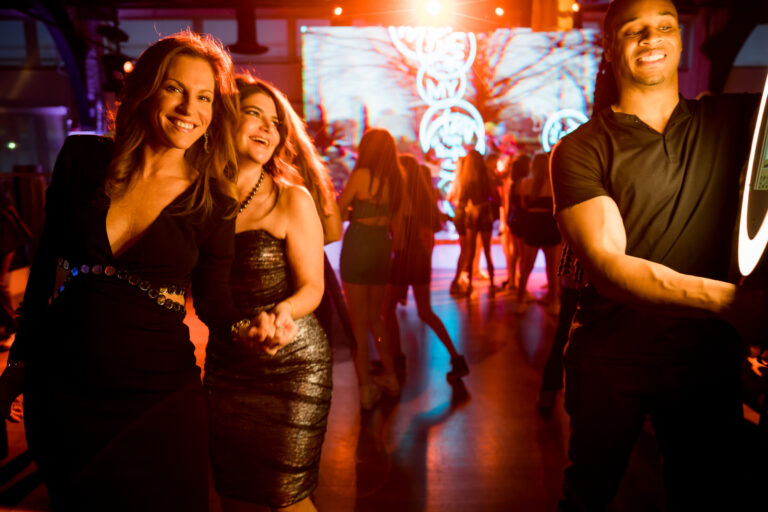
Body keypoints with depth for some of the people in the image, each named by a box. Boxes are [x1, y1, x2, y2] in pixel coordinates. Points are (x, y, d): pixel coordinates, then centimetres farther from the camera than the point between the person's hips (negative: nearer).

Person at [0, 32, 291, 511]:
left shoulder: (213, 200, -8)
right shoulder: (83, 159, -3)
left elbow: (213, 297, -1)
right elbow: (46, 263, 6)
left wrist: (244, 328, -24)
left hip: (158, 397, -2)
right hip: (58, 389, 3)